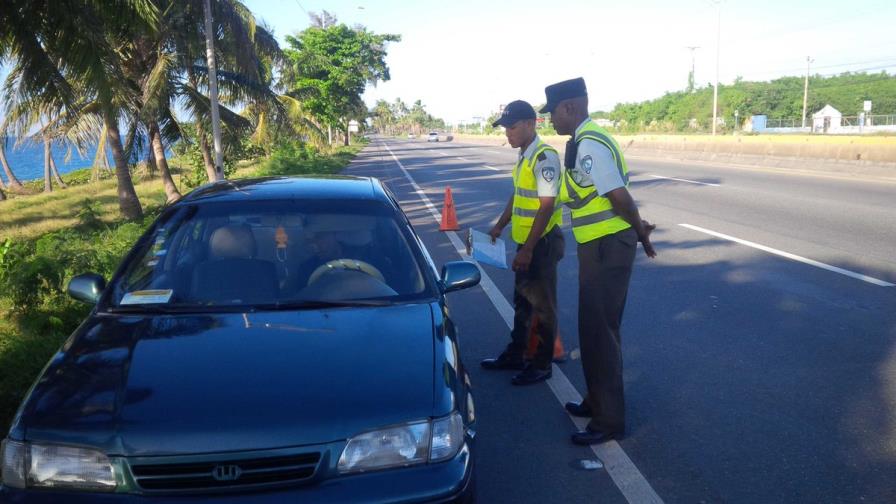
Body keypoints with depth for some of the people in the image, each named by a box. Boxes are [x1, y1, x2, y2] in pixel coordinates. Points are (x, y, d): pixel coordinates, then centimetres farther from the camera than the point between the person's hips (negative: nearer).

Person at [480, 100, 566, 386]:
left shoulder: (544, 157, -19)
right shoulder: (524, 156, 9)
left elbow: (546, 207, -22)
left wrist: (528, 249, -22)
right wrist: (500, 226, 16)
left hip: (542, 242, -9)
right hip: (526, 241, 9)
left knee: (542, 304, 3)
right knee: (522, 300, 19)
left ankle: (542, 365, 16)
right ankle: (514, 355, 32)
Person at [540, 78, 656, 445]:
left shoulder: (589, 145, -20)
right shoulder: (586, 141, 13)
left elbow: (619, 195, -23)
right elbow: (616, 194, 14)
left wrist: (639, 232, -9)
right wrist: (638, 229, 11)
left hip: (607, 248, -10)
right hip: (599, 246, 10)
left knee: (599, 331, -2)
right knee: (595, 327, 20)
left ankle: (609, 420, 11)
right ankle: (598, 401, 36)